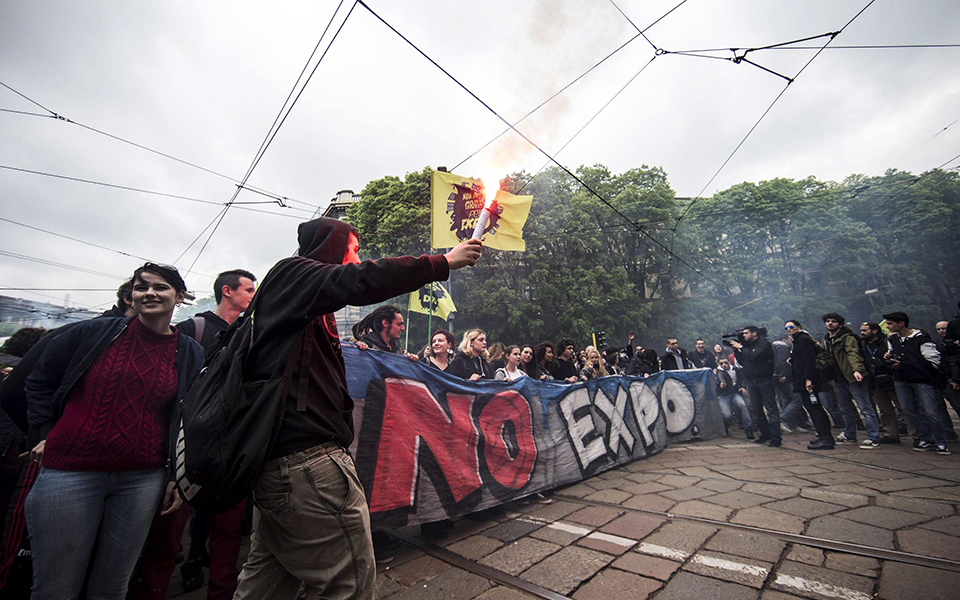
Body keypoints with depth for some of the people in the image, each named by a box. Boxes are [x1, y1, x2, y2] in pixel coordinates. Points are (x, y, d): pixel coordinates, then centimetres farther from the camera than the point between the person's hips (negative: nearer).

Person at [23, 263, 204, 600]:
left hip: (143, 480, 1)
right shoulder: (94, 333, 0)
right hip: (70, 470, 0)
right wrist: (47, 433, 4)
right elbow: (40, 380, 12)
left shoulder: (191, 354, 1)